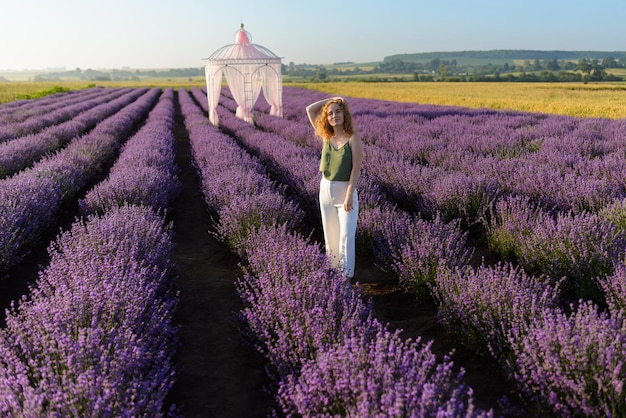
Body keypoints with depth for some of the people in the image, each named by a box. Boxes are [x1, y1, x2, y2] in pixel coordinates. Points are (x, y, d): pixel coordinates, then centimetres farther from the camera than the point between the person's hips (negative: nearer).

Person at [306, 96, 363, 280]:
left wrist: (349, 196, -19)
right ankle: (333, 269, 26)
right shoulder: (326, 136, 2)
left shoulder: (353, 138, -11)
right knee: (330, 232, 13)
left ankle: (347, 275, -1)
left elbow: (356, 169, -14)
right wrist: (331, 99, 3)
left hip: (345, 190, -5)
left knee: (346, 235, -7)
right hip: (325, 189, 5)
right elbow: (310, 109, 6)